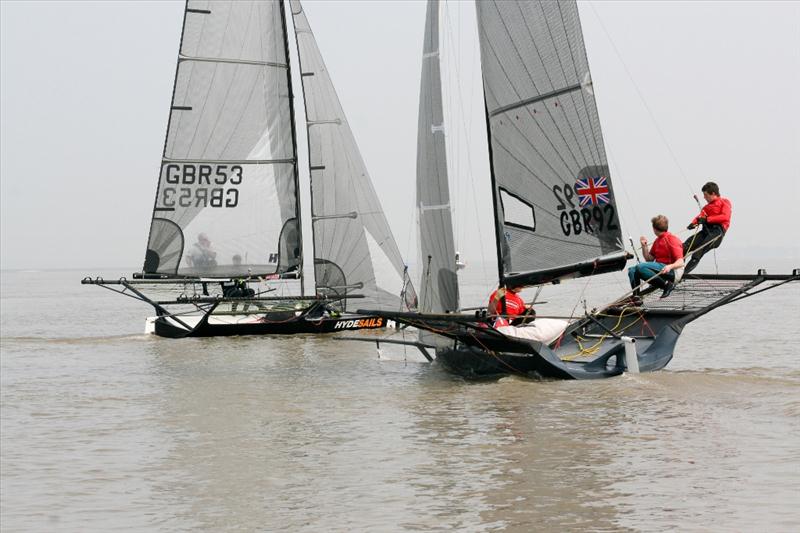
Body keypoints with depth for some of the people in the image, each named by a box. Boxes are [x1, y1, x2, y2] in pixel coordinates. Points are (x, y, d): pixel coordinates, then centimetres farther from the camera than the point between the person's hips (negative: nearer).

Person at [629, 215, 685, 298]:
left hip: (672, 271, -9)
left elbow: (680, 263, -17)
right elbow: (649, 259, 20)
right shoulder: (657, 241, 18)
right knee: (632, 270, -1)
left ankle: (666, 285, -21)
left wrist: (670, 266, -37)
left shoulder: (672, 240, -9)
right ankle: (636, 297, -18)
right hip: (659, 269, 9)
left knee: (640, 267, -26)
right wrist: (644, 246, 6)